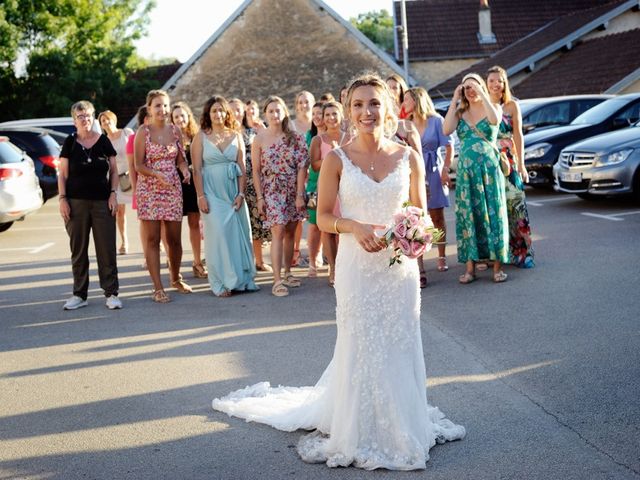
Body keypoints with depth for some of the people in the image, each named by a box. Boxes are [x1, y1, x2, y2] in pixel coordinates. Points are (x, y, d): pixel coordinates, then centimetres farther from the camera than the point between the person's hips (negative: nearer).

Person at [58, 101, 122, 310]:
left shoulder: (104, 141, 6)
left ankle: (111, 293, 4)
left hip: (102, 201, 0)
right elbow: (62, 174, 5)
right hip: (76, 202, 0)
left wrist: (113, 194, -2)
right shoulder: (70, 143, 5)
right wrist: (62, 199, -4)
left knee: (107, 249, -2)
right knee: (78, 249, 4)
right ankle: (79, 295, 12)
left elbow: (114, 170, 9)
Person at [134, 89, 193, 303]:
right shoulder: (143, 132, -5)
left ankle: (176, 279, 31)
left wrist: (185, 170, -8)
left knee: (174, 239, 9)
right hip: (149, 190, -3)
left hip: (173, 189, 4)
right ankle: (158, 288, 4)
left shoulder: (175, 131, 7)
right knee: (152, 240, -1)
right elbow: (138, 165, -7)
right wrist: (158, 175, -23)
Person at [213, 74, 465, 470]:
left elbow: (421, 215, 9)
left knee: (400, 346, 11)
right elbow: (324, 218, -1)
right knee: (360, 347, 6)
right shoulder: (337, 160, -4)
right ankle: (359, 433, 23)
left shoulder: (409, 158, 2)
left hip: (401, 264, 2)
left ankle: (403, 426, 30)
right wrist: (355, 227, -19)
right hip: (357, 265, -2)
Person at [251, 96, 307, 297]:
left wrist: (300, 195, -8)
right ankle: (277, 280, -12)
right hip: (272, 191, -2)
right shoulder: (259, 139, -2)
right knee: (278, 232, -11)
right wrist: (259, 197, -6)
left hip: (293, 191, 3)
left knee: (290, 232, 8)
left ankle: (287, 273, 21)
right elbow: (256, 171, -1)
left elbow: (301, 167, -2)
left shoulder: (295, 138, 1)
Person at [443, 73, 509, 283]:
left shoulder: (493, 108, 4)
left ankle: (498, 266, 2)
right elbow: (447, 130, -9)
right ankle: (470, 267, 5)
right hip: (465, 170, 2)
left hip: (489, 168, -2)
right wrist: (454, 100, -7)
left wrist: (482, 94, -17)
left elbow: (495, 120, -21)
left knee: (492, 214, -2)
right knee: (467, 215, 1)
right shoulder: (460, 112, 11)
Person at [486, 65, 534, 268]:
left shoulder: (512, 106, 5)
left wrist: (521, 164, -2)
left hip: (508, 162, -1)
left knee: (514, 205, -4)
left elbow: (518, 136, 4)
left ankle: (521, 253, 0)